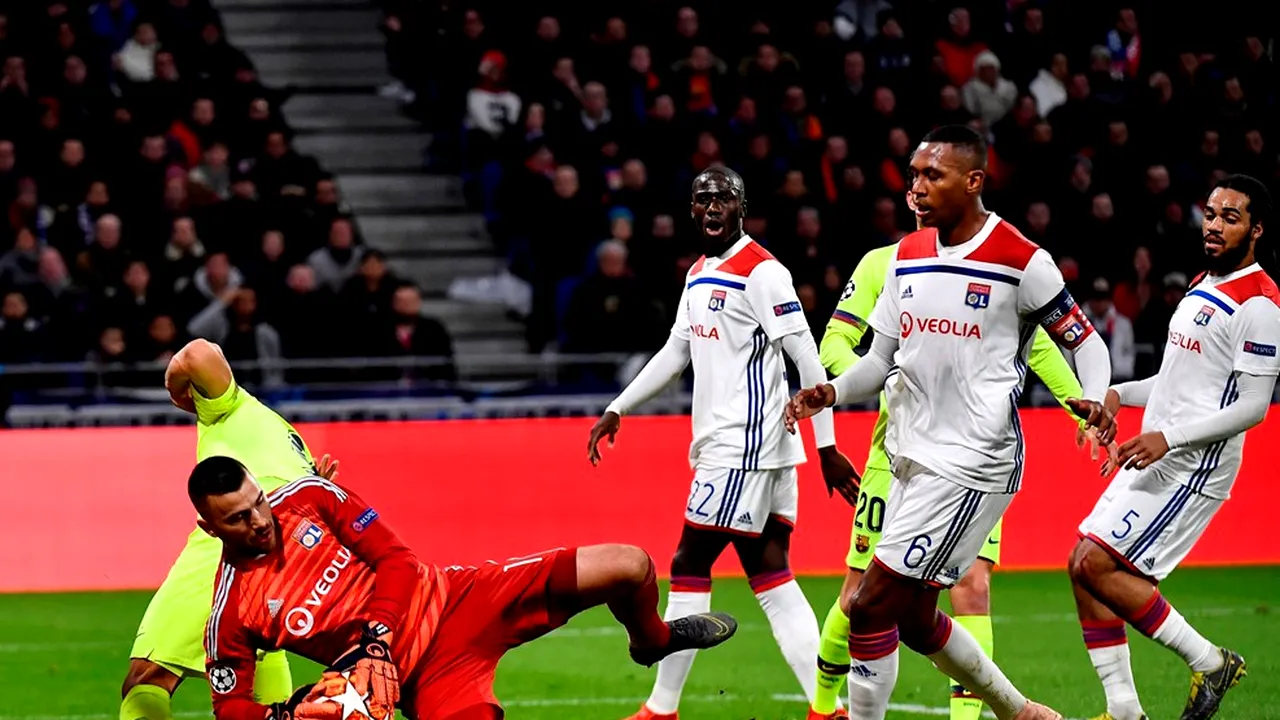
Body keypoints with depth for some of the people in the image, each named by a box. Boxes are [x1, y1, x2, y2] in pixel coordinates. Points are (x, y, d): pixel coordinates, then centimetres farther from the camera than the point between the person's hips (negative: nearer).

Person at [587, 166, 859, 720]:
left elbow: (808, 360, -14)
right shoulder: (699, 274, 17)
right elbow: (675, 353, 27)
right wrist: (617, 410, 25)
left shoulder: (761, 272, -11)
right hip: (721, 445, 9)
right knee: (771, 577, 4)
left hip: (744, 445, -9)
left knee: (689, 567, -4)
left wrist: (827, 446, -17)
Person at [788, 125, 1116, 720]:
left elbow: (1084, 342, -1)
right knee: (913, 620, 16)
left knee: (872, 606, -13)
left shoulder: (1022, 262, -9)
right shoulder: (907, 257, 10)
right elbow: (882, 361, 15)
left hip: (971, 464, -8)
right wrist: (830, 393, -4)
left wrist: (1093, 401, -21)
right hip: (911, 461, 8)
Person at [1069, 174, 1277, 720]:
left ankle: (1209, 661, -5)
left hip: (1194, 468, -10)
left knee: (1098, 564, -16)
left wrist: (1168, 438, -22)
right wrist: (1117, 394, 14)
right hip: (1156, 458, 10)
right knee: (1084, 566, 5)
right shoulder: (1202, 287, 16)